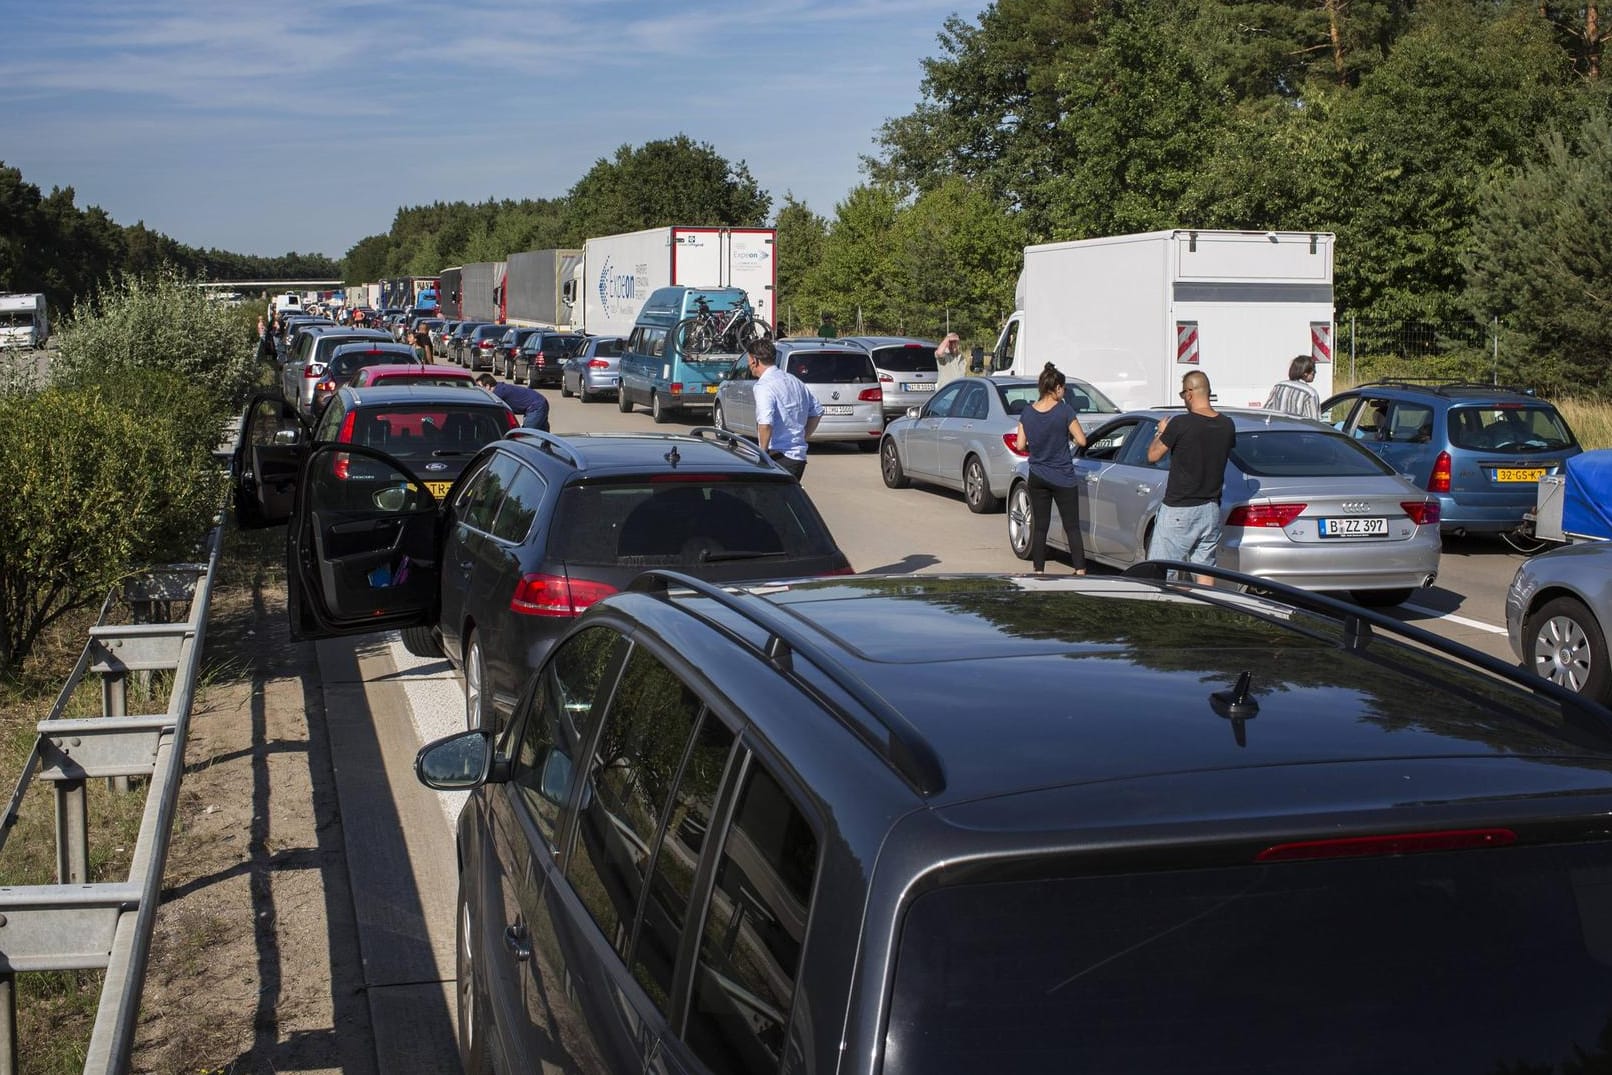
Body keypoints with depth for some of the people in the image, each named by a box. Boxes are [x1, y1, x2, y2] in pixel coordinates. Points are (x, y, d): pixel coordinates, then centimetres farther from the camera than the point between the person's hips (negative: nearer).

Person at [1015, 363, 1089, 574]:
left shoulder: (1027, 412, -2)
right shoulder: (1064, 410, -14)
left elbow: (1021, 446, 0)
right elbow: (1081, 440, -12)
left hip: (1037, 478, 4)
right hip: (1062, 478, -3)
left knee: (1039, 527, 10)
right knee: (1072, 527, 3)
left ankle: (1038, 571, 11)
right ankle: (1080, 571, -1)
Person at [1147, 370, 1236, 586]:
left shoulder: (1180, 424, -17)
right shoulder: (1227, 426, 1)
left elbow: (1153, 455, -7)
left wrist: (1161, 432, 12)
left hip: (1179, 510, -6)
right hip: (1211, 509, 6)